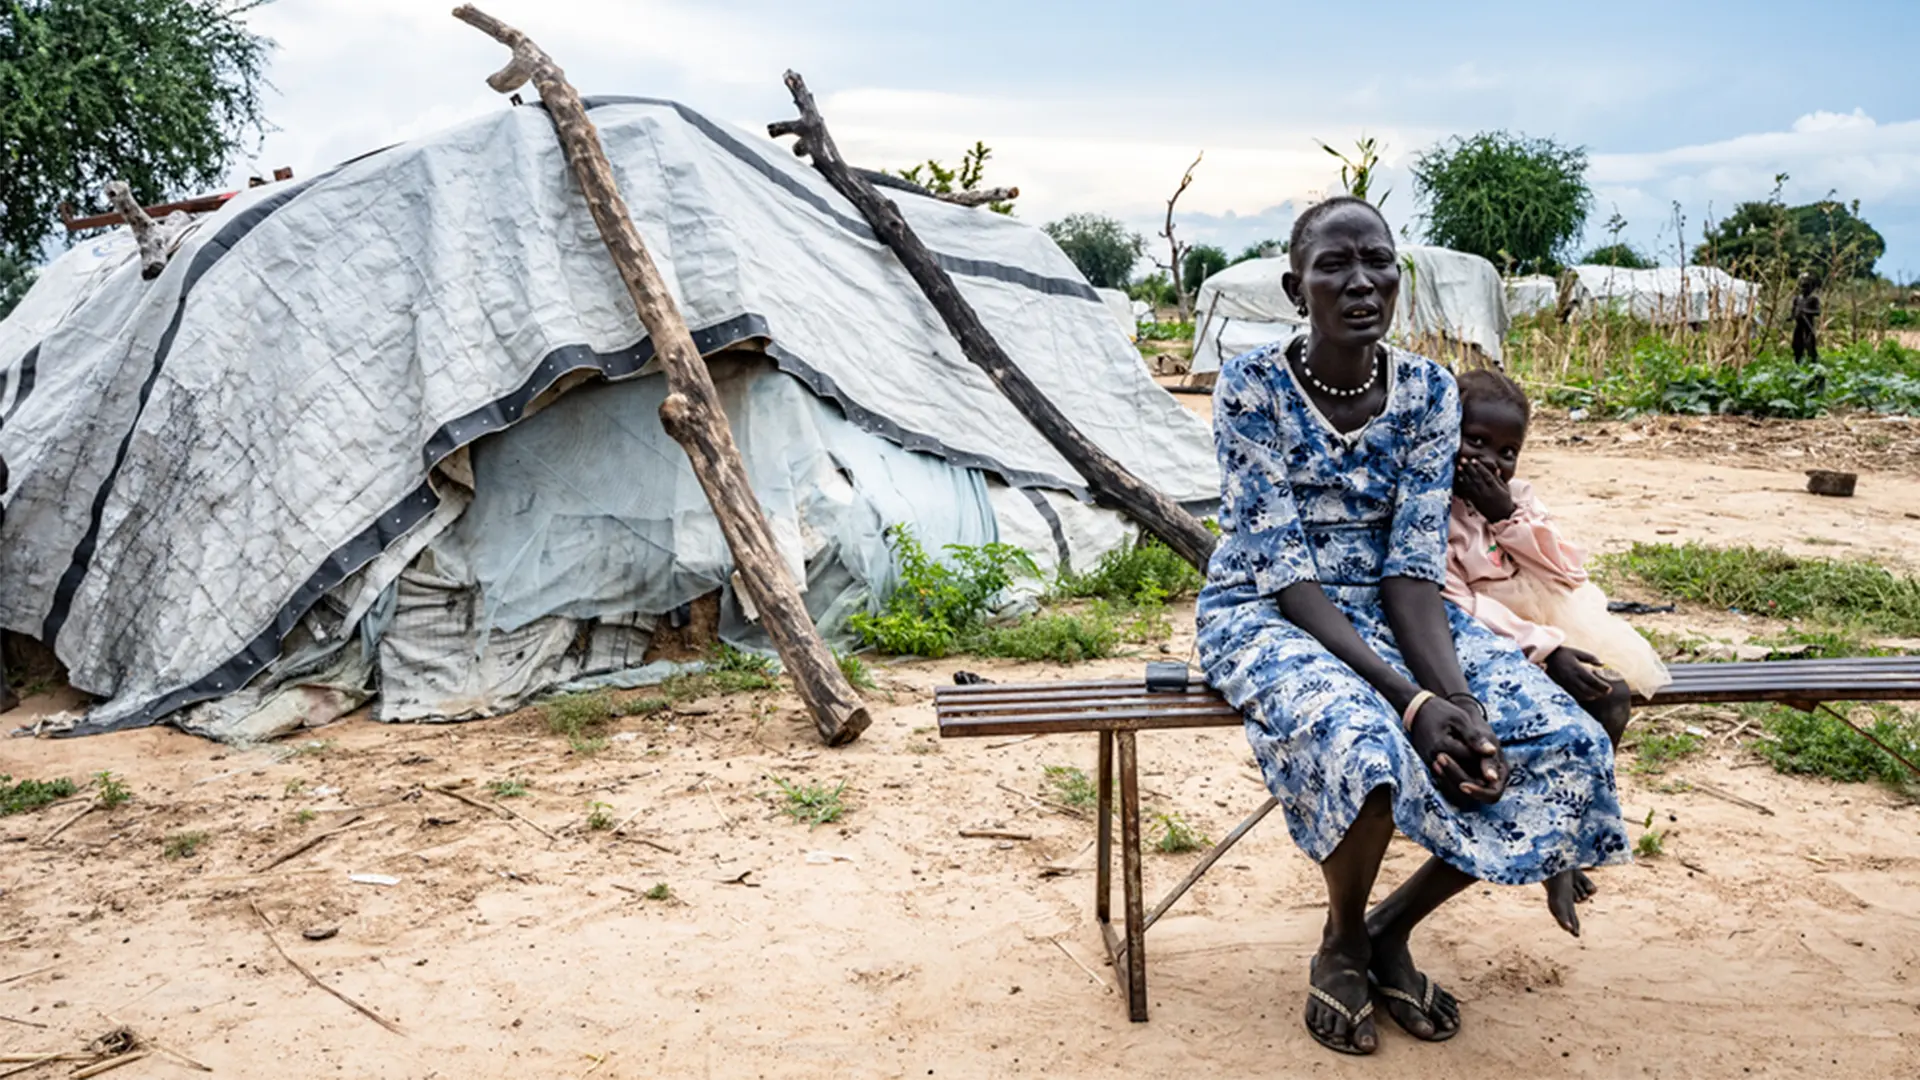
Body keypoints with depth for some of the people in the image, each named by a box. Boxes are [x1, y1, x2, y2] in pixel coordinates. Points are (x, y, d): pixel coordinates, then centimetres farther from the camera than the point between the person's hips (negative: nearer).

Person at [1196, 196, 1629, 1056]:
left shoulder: (1428, 390, -2)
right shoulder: (1250, 387, -14)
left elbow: (1413, 563, -7)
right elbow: (1283, 571, -19)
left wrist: (1454, 694, -26)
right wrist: (1408, 698, -30)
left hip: (1388, 611, 5)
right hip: (1268, 615, -4)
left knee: (1565, 748, -16)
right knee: (1362, 745, -36)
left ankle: (1392, 927, 6)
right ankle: (1343, 942, -2)